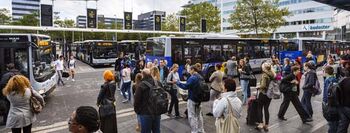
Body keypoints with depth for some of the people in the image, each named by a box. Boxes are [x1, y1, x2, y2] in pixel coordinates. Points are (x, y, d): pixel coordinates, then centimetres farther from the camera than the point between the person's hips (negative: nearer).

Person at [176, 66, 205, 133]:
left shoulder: (192, 78, -19)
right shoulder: (200, 77, 9)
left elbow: (185, 86, -25)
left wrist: (177, 82, -16)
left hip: (192, 99, -9)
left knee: (192, 116, 1)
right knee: (198, 114, 19)